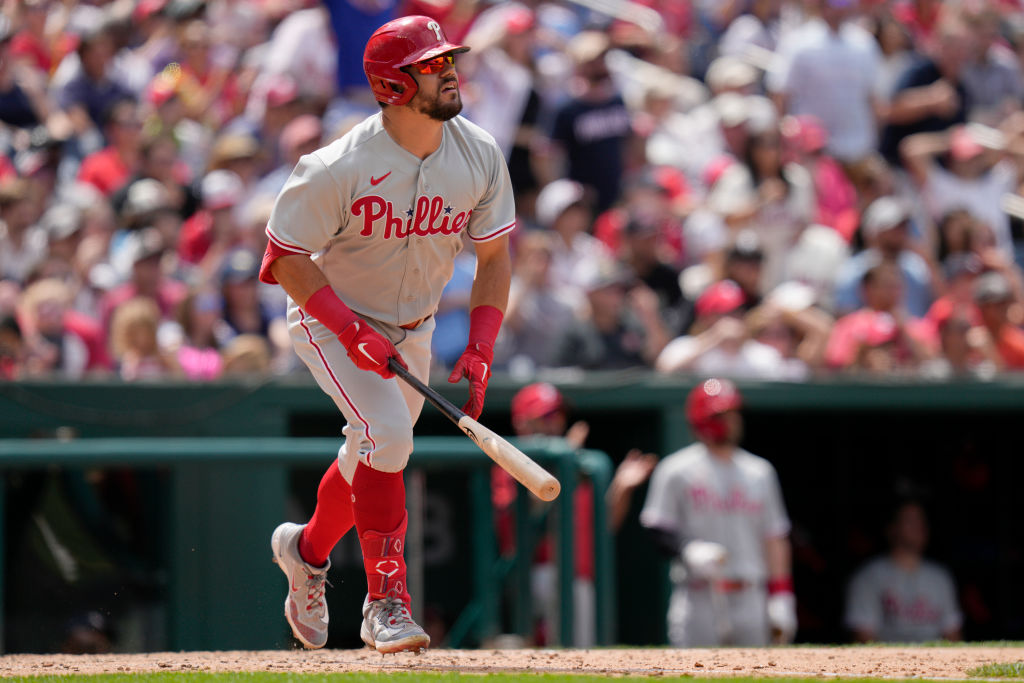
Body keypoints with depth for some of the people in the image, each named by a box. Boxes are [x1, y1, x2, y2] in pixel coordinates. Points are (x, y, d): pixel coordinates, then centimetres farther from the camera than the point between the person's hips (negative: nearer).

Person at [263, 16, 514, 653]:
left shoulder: (480, 155, -14)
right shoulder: (338, 168, -29)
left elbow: (494, 254, -3)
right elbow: (285, 259, -21)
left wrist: (480, 350, -13)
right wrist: (352, 332, -30)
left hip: (412, 329, 6)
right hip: (331, 319, -6)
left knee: (374, 455, 16)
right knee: (388, 432, -26)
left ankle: (307, 549, 45)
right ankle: (386, 599, -19)